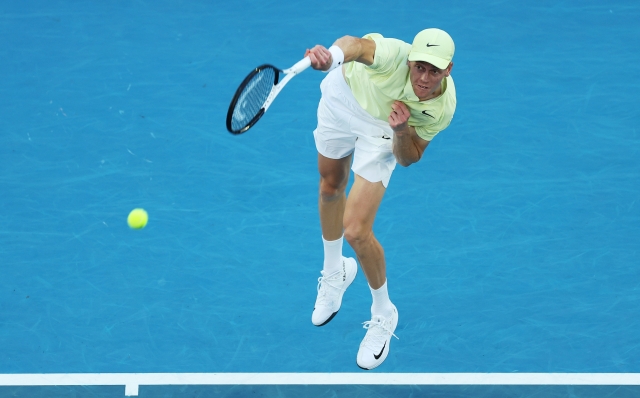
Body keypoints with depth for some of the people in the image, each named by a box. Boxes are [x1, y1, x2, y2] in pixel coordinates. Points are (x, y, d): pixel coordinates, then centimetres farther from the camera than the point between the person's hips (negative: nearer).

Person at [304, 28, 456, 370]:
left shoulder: (443, 108, -29)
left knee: (356, 231, -13)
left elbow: (408, 158, -14)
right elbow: (358, 45, -61)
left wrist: (402, 131, -36)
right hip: (343, 95, 1)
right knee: (331, 187, 25)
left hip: (382, 131, -1)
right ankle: (335, 271, 56)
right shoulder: (396, 55, -39)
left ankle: (383, 315, 13)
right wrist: (331, 55, -84)